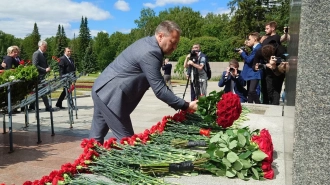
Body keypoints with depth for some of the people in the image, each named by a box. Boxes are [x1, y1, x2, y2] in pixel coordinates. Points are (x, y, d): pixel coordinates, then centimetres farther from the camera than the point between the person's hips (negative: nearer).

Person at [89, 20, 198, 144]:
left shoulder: (147, 42, 10)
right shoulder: (150, 53, -21)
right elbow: (159, 89, -22)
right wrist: (186, 106, -16)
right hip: (110, 95, -10)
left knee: (97, 135, 17)